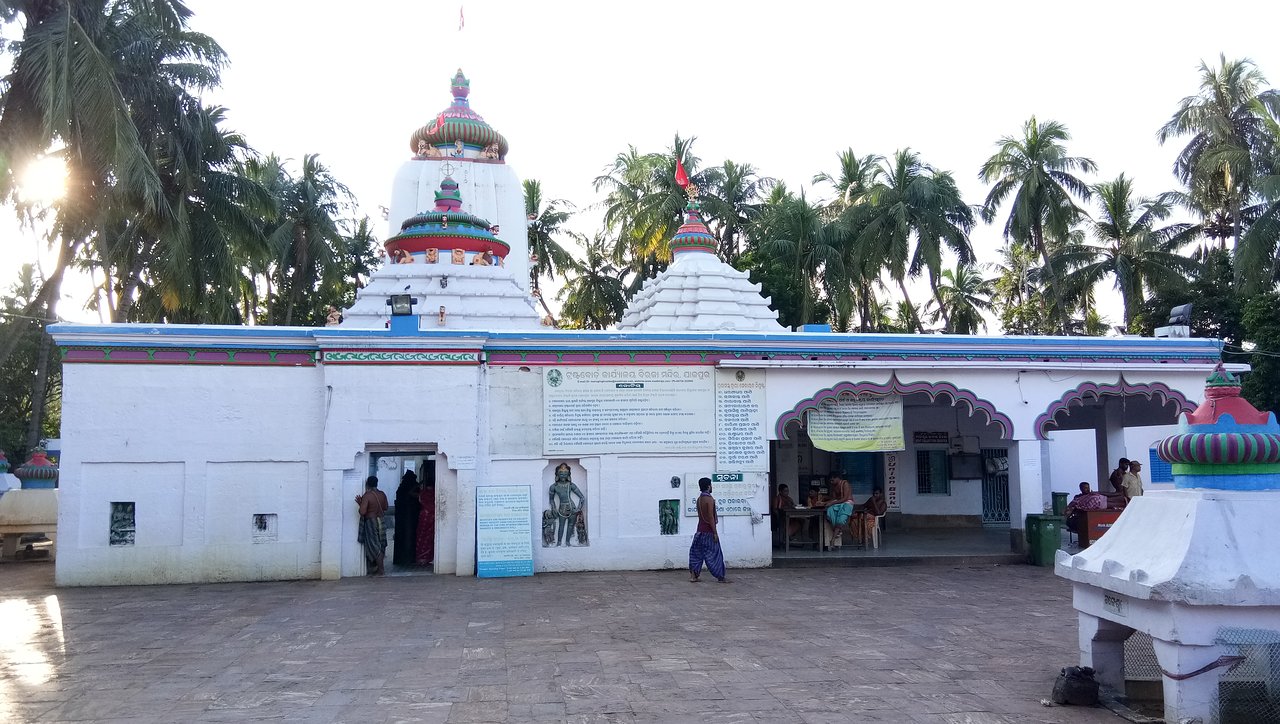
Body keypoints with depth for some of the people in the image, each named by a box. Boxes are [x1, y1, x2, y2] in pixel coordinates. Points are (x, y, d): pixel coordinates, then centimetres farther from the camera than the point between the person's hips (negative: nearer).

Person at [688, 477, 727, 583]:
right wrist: (715, 533, -17)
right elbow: (711, 517, -19)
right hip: (708, 531, -8)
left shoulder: (699, 499, 9)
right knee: (714, 554, 0)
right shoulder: (709, 499, -15)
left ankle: (693, 576, 7)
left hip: (700, 530, 8)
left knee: (697, 553, 9)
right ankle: (720, 577, 6)